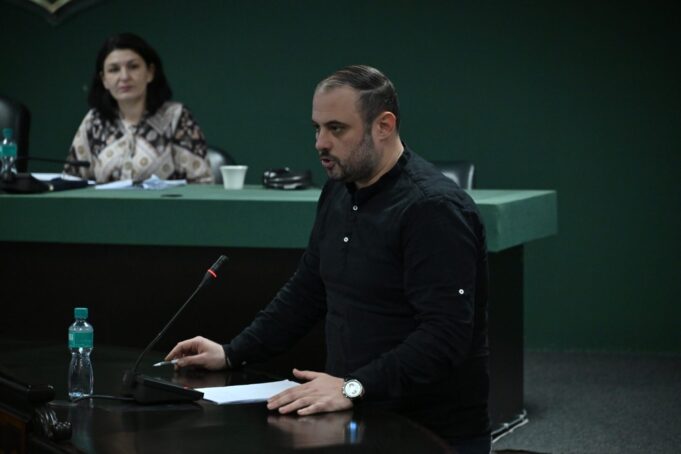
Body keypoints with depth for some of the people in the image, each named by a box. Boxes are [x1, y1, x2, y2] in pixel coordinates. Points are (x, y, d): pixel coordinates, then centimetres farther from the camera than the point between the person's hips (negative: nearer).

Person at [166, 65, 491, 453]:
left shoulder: (434, 208, -18)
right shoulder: (340, 192, 10)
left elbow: (445, 335, -26)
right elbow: (307, 291, 20)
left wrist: (354, 388, -32)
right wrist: (232, 354, 12)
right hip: (358, 419, 7)